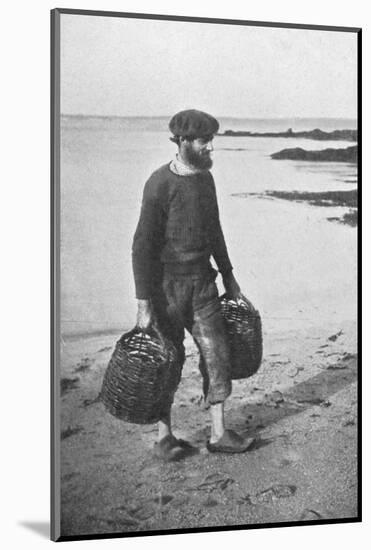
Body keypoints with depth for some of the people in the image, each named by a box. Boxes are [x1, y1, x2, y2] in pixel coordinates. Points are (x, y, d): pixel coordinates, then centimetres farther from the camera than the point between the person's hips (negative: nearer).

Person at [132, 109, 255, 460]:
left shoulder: (205, 178, 7)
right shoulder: (160, 184, -16)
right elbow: (143, 245, -16)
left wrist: (228, 275, 22)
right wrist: (144, 305, -18)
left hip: (201, 280, 6)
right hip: (166, 283, -6)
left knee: (217, 354, 3)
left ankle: (219, 434, 14)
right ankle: (164, 436, 20)